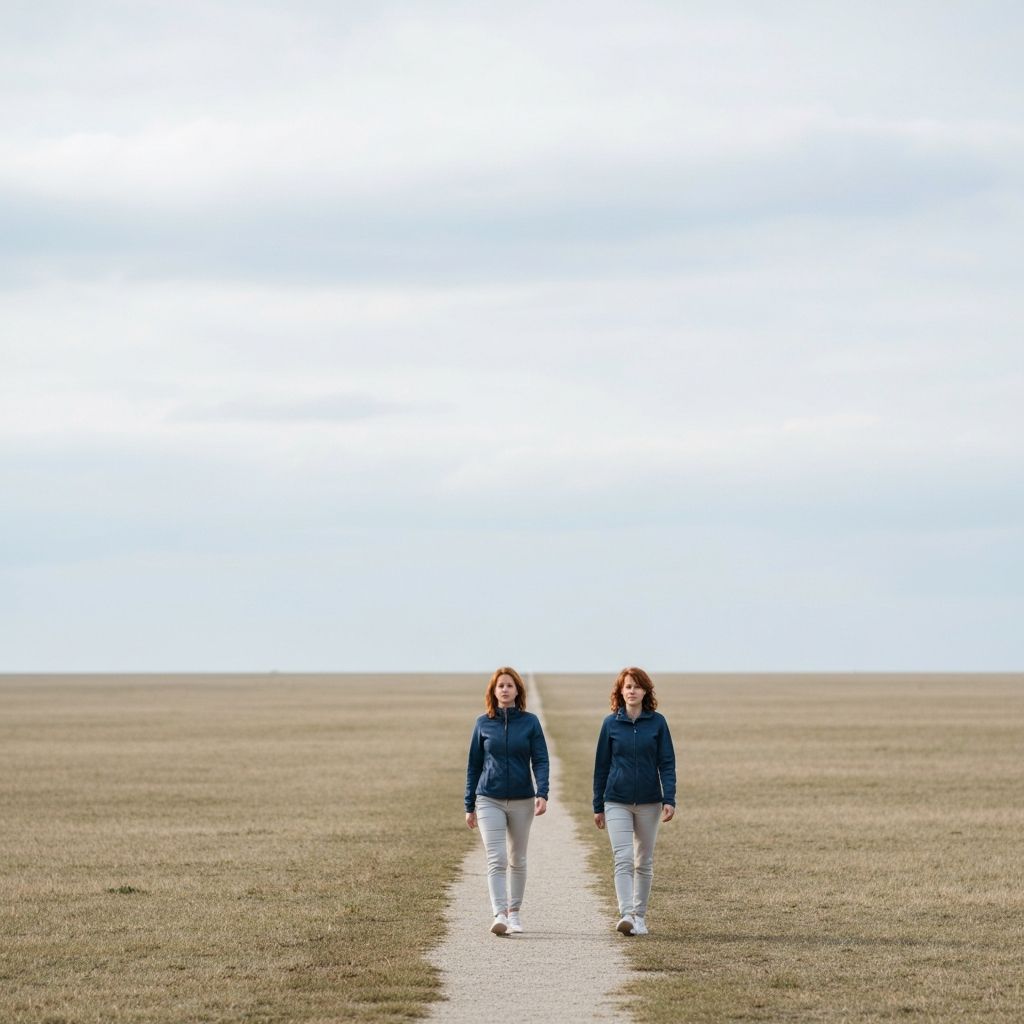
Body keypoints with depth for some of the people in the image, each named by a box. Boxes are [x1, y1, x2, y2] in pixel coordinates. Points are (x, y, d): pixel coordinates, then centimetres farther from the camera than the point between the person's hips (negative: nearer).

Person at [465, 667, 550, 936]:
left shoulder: (530, 722, 1)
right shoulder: (483, 724, 3)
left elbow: (540, 760, -4)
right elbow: (474, 765, 8)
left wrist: (542, 794, -20)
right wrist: (469, 806, 7)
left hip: (522, 801, 1)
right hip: (490, 800, -1)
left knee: (517, 860, 11)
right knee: (496, 859, -13)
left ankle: (514, 913, 24)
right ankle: (499, 915, -22)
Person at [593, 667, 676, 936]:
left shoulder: (657, 722, 1)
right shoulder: (611, 723, 2)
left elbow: (667, 763, -1)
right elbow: (601, 765, 7)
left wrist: (669, 799, -12)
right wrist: (598, 806, 7)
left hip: (649, 802, 1)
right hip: (617, 802, -1)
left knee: (644, 862, 9)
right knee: (623, 859, -13)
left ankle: (639, 916, 18)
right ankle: (625, 914, -22)